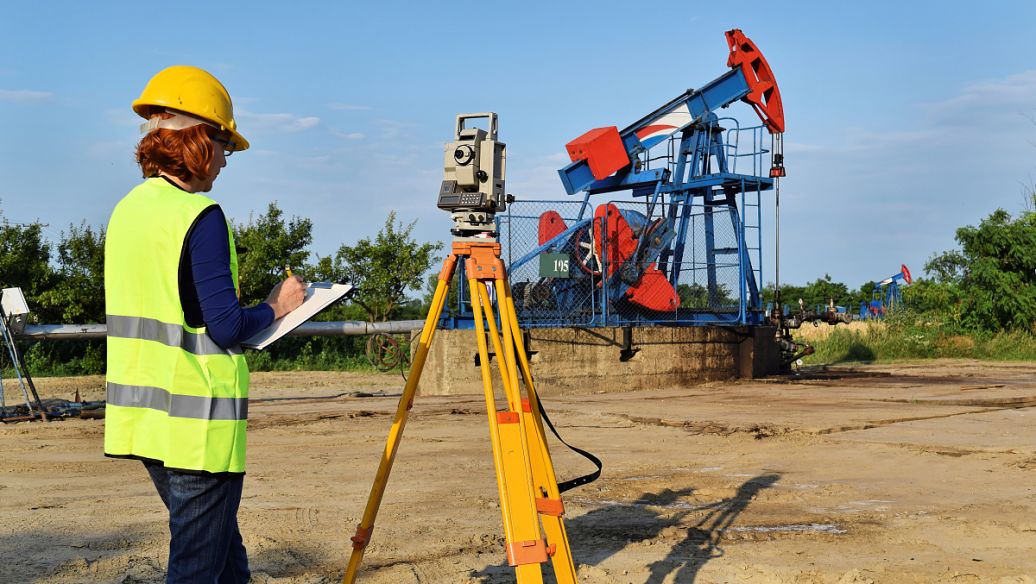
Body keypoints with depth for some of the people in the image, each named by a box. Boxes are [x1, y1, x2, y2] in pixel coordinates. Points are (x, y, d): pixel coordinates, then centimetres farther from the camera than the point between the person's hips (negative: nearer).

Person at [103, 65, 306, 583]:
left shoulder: (126, 210, 9)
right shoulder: (200, 216, -16)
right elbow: (226, 326, -18)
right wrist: (276, 307, 0)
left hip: (140, 416, 8)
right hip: (198, 422, -8)